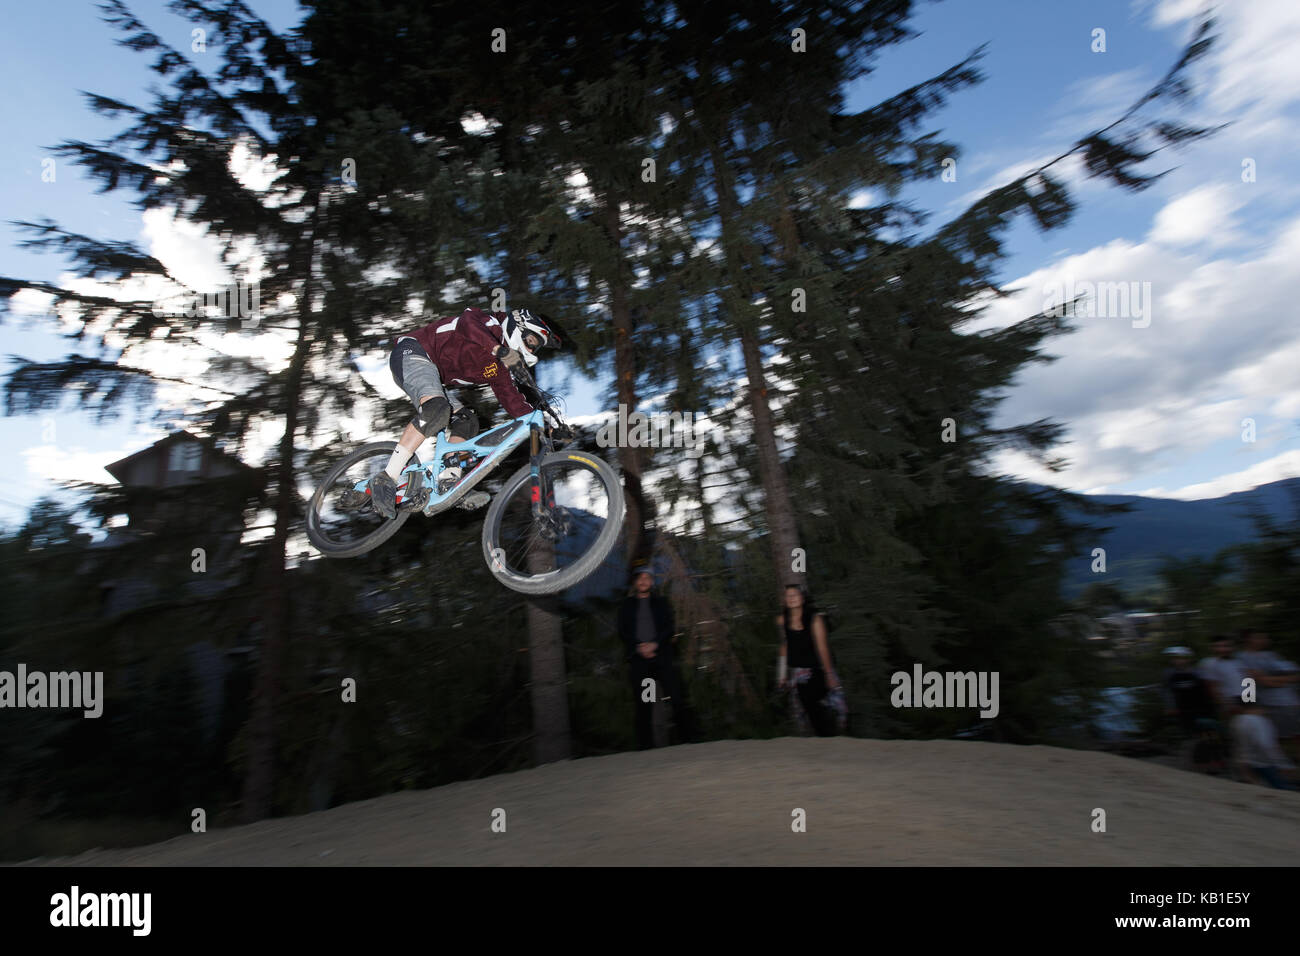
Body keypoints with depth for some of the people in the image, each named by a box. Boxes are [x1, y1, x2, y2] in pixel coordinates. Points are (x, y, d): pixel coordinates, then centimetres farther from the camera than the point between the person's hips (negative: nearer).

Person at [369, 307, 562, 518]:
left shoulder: (499, 368, 16)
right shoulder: (491, 325, -8)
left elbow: (514, 402, 11)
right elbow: (468, 321, -30)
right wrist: (501, 350, -42)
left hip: (433, 371, 10)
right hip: (411, 351, -10)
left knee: (467, 421, -4)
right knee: (437, 409, -33)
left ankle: (448, 481, -15)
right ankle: (386, 479, -33)